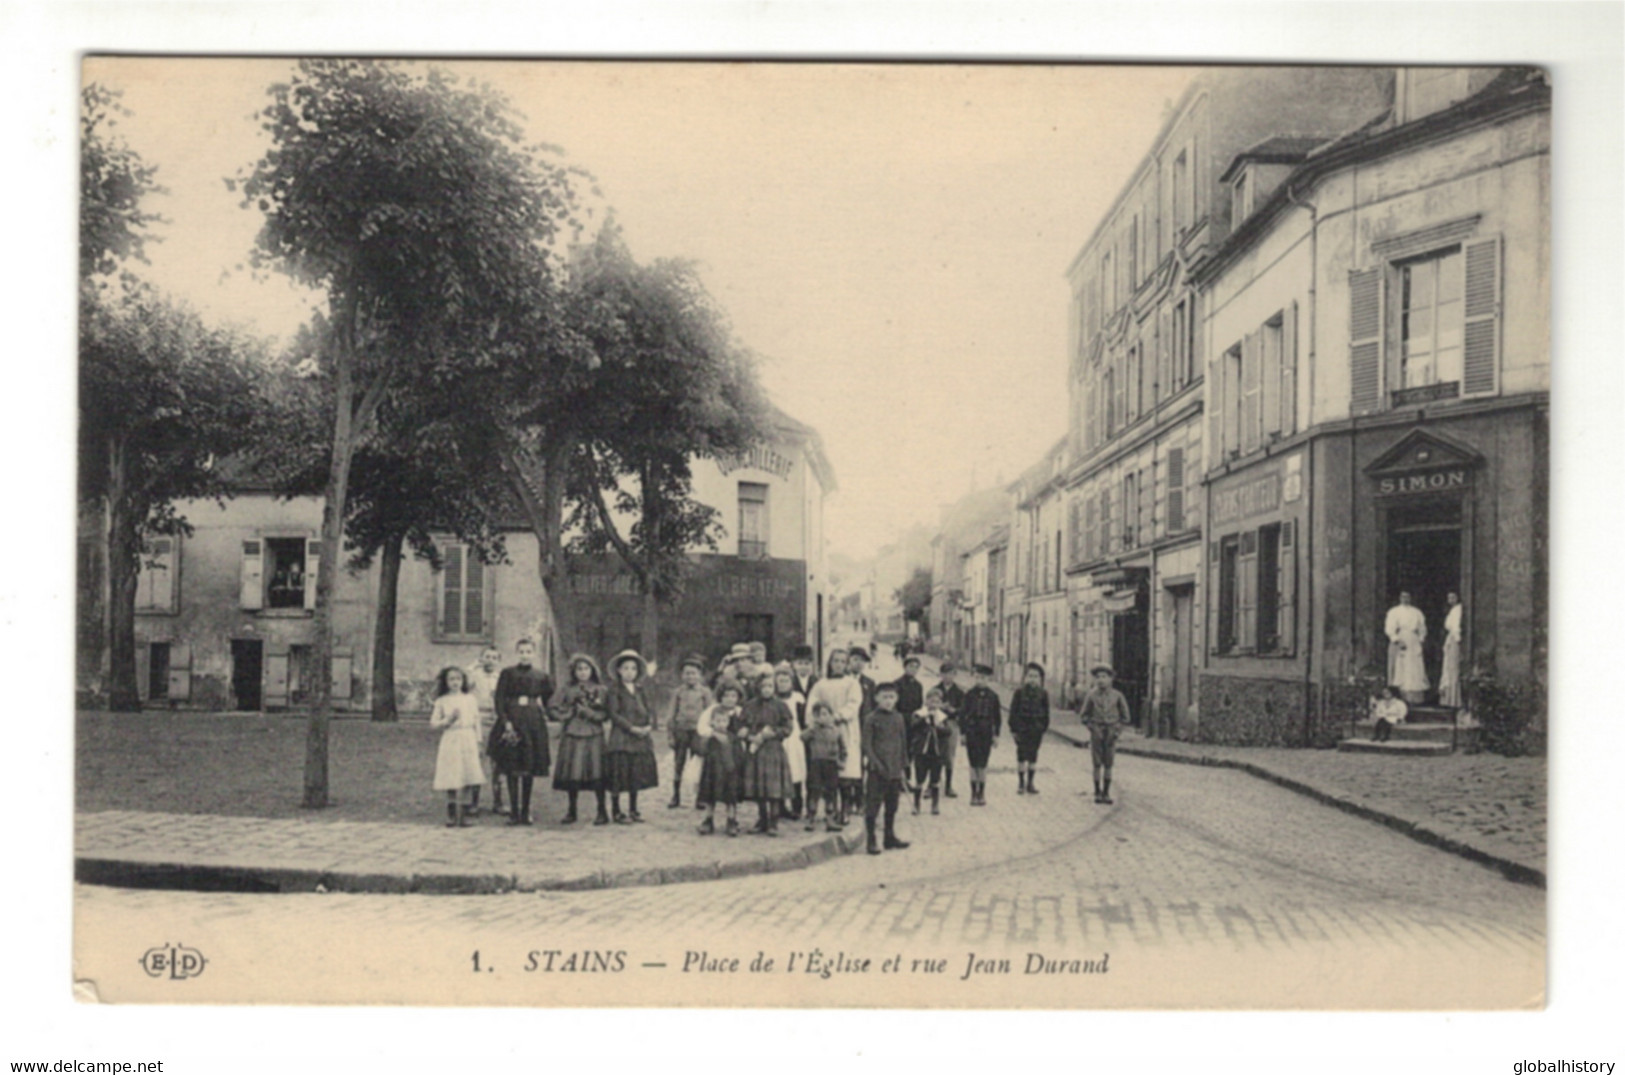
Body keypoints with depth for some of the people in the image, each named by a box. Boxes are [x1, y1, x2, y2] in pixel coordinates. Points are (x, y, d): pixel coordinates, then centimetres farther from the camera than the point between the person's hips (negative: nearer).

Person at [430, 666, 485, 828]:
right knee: (452, 782, -4)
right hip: (450, 741, -2)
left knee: (466, 781, -2)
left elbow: (476, 721, 12)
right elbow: (433, 723, 4)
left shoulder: (470, 699, 9)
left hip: (468, 741, 2)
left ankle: (459, 815, 5)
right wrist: (448, 720, -12)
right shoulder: (442, 701, 3)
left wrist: (478, 742, 10)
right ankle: (451, 816, 4)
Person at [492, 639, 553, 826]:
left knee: (530, 769, 3)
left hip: (534, 723, 2)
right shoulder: (507, 674, 2)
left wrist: (543, 712, 8)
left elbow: (550, 697, 20)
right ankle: (513, 811, 3)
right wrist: (505, 722, -13)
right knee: (512, 768, -3)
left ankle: (526, 811, 11)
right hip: (512, 722, -2)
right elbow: (499, 700, -4)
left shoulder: (541, 676, 7)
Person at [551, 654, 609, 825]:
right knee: (572, 774, 1)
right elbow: (562, 713, 5)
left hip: (594, 736, -2)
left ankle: (602, 811, 1)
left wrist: (586, 710, -9)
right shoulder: (569, 691, 11)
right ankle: (571, 811, 14)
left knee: (596, 772, -7)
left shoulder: (601, 690, 6)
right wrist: (575, 709, -9)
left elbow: (605, 715, -1)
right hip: (572, 736, 2)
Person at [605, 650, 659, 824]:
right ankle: (616, 812, 4)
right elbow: (614, 713, -10)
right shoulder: (614, 689, -4)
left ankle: (633, 810, 20)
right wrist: (632, 728, -16)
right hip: (621, 736, -5)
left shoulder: (642, 690, 12)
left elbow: (649, 710, 11)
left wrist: (649, 726, -9)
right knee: (619, 774, -4)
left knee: (636, 775, 9)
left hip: (641, 738, 5)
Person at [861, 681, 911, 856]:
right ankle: (871, 840, 4)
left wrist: (903, 766, 12)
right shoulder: (871, 718, -5)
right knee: (872, 805, -3)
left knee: (892, 805, 13)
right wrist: (876, 764, -16)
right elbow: (867, 744, -8)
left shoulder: (898, 718, 10)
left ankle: (890, 837, 24)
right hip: (877, 770, -5)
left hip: (895, 770, 5)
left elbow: (903, 743, 15)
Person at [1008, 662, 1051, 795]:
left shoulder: (1043, 694, 4)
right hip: (1021, 729, -2)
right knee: (1021, 756, 2)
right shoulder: (1019, 692, -2)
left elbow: (1046, 713, 9)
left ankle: (1030, 783, 16)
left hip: (1036, 730, 2)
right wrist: (1013, 729, -4)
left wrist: (1044, 729, 4)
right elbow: (1013, 711, 0)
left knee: (1033, 756, 7)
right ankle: (1021, 783, 10)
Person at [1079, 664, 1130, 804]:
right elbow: (1083, 715, 5)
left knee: (1108, 765, 3)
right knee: (1097, 765, 1)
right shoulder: (1091, 695, -4)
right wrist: (1092, 727, -6)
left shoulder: (1117, 695, -3)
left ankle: (1106, 793, 9)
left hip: (1111, 734, 1)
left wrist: (1117, 729, -3)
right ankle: (1097, 793, 8)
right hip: (1096, 733, -1)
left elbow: (1125, 716, 8)